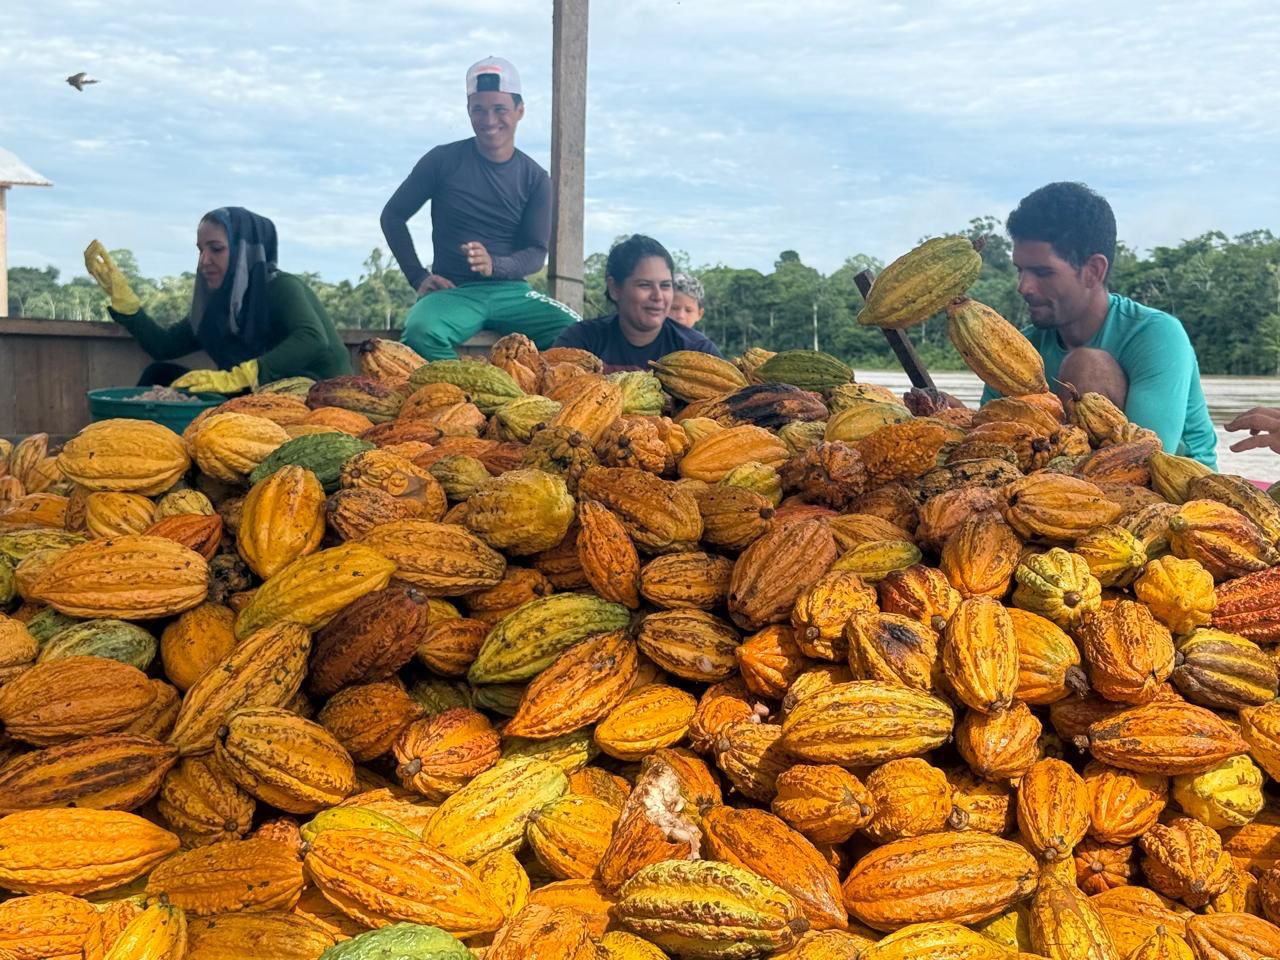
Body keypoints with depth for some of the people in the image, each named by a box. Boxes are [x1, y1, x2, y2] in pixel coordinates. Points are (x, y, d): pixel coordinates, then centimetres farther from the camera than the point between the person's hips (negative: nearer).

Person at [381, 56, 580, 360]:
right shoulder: (444, 161, 2)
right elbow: (393, 216, 11)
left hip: (511, 291, 2)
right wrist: (418, 277, -1)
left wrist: (494, 265, -21)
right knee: (419, 333, -36)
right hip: (453, 291, -1)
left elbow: (536, 253, 1)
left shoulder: (534, 178, 6)